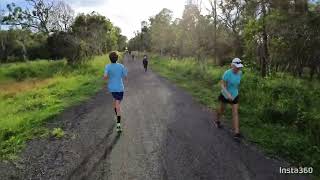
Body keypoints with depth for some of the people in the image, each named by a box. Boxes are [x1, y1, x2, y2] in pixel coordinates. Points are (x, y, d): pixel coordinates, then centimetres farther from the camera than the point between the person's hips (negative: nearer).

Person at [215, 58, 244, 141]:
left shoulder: (240, 73, -9)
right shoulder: (227, 73, -25)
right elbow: (222, 85, -24)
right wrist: (228, 94, -37)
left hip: (235, 95, 3)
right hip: (225, 95, -3)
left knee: (235, 113, -6)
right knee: (222, 110, 18)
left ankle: (236, 133, -5)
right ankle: (217, 121, 50)